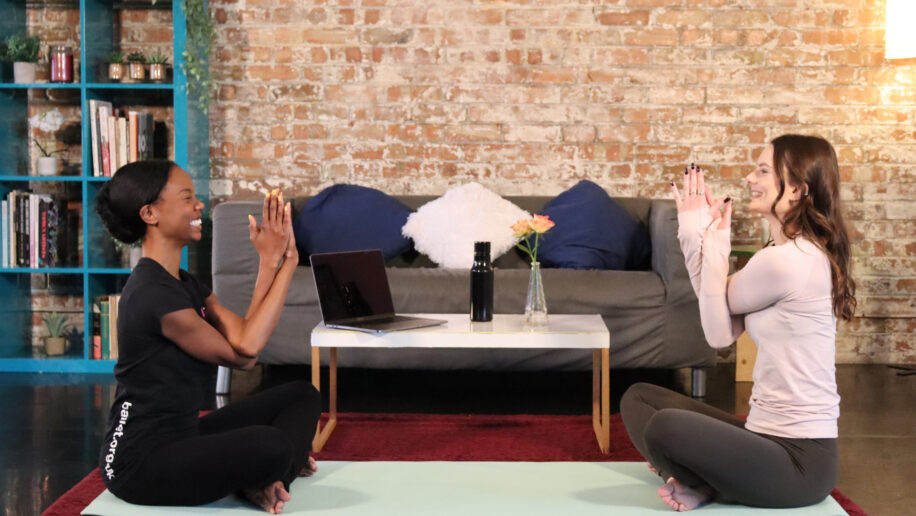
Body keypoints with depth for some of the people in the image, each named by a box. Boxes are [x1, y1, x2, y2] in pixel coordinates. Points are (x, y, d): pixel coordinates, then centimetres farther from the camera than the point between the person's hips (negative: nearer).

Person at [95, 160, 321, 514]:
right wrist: (286, 263, -14)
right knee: (271, 445, -34)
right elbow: (243, 352, -17)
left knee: (302, 396, 11)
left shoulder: (185, 285, 11)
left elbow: (242, 335, -1)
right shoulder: (152, 294, -21)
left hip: (181, 437, 11)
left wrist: (271, 260, -6)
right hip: (140, 463, -11)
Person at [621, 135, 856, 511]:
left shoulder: (785, 260, -20)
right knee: (639, 397, 13)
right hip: (772, 437, 10)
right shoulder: (801, 253, 11)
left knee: (665, 427, -33)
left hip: (797, 458, -10)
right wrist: (698, 236, 4)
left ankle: (705, 487, -2)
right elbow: (722, 330, 6)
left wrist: (712, 238, 1)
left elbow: (718, 327, -5)